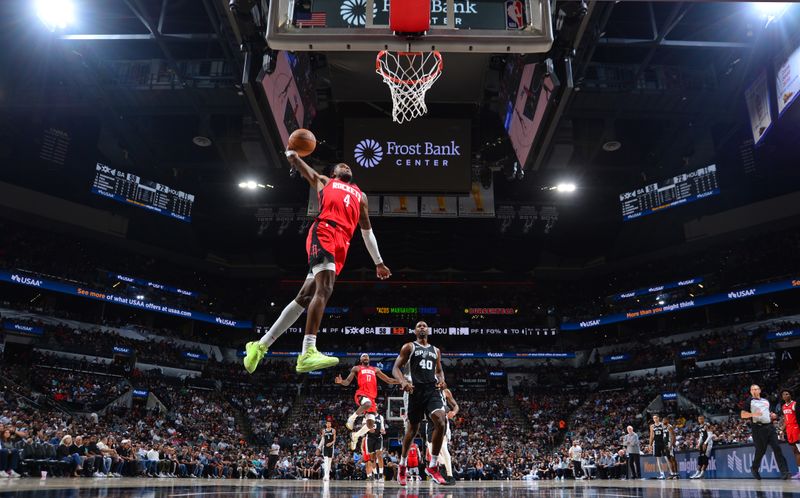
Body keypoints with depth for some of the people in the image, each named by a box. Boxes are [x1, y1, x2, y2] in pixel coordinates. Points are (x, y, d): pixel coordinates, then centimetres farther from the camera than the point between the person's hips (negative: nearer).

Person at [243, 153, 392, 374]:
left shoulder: (360, 195, 38)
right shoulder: (323, 181, 28)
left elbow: (367, 231, 37)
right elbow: (294, 159, 26)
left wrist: (378, 262, 33)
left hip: (341, 245, 5)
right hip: (324, 233, -5)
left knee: (304, 297, -2)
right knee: (324, 289, -26)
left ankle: (261, 345, 4)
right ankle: (308, 353, -36)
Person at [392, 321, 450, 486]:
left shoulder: (435, 350, 18)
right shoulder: (409, 347, 5)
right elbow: (396, 368, 0)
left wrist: (442, 380, 2)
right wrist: (403, 381, -20)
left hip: (433, 390, 3)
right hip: (416, 390, -3)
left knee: (441, 423, -20)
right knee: (412, 429, 7)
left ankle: (432, 466, -7)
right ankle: (402, 465, 30)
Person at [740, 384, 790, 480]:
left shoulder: (766, 401, 20)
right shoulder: (749, 401, 3)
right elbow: (742, 415, -4)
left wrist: (772, 416, 8)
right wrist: (752, 414, -22)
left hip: (769, 426, 5)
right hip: (758, 428, -5)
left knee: (777, 448, -7)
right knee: (760, 450, 0)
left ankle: (784, 471, -10)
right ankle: (754, 469, 19)